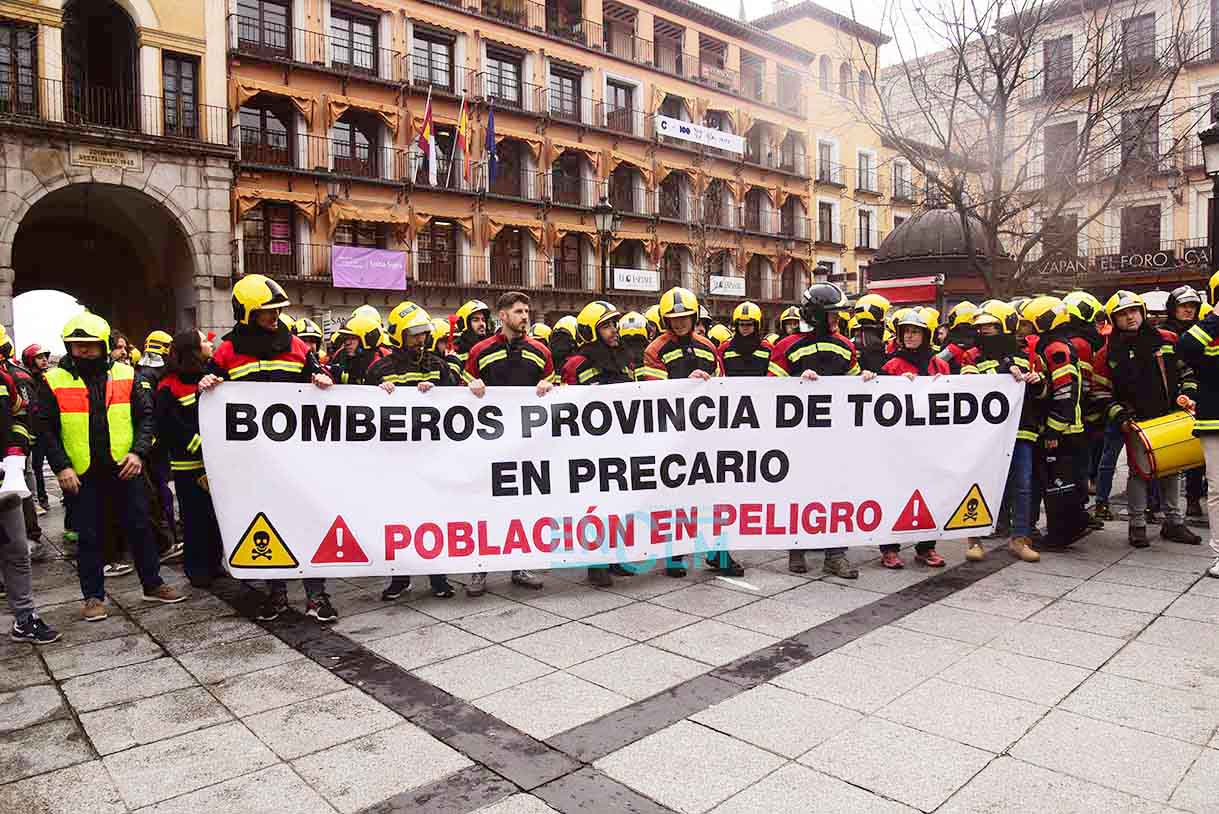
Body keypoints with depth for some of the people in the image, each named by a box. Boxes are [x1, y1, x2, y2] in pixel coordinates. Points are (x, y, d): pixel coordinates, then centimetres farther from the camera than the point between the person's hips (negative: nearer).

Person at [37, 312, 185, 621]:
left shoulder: (124, 375, 2)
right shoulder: (54, 381, -2)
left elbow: (145, 415, 4)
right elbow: (46, 428, -1)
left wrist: (138, 452, -9)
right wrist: (61, 467, -10)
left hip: (125, 468, 1)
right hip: (82, 474, -1)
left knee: (140, 528, 8)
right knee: (89, 537, 7)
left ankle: (153, 585, 21)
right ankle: (93, 596, 20)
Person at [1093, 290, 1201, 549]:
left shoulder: (1169, 340, 3)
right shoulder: (1109, 352, -3)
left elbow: (1187, 371, 13)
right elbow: (1102, 391, -2)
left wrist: (1186, 394, -2)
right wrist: (1120, 416, -10)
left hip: (1170, 417, 3)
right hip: (1136, 421, -3)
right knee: (1139, 470, 0)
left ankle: (1173, 522, 23)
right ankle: (1137, 525, 8)